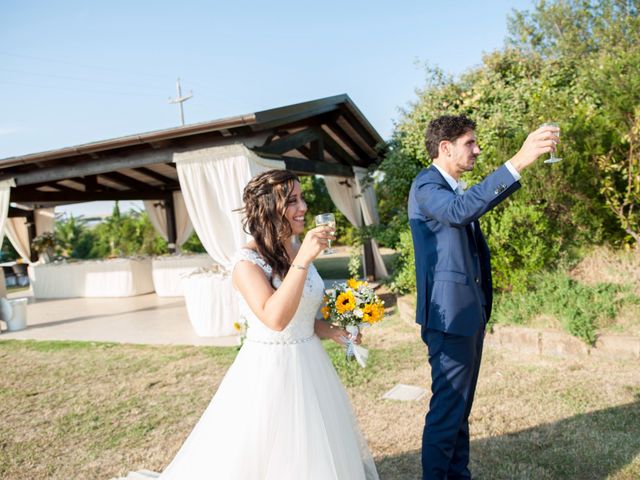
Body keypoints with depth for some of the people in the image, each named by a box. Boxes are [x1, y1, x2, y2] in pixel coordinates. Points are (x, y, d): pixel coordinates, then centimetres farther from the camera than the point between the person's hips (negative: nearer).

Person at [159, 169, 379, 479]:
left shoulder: (300, 251, 3)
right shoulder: (248, 261, -18)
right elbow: (275, 318, -33)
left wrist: (332, 331, 1)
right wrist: (303, 260, -34)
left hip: (310, 366, 7)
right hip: (268, 371, -7)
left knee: (315, 454, 20)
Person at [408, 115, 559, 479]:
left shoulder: (455, 188, 16)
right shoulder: (426, 185, -14)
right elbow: (461, 210, -34)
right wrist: (519, 161, -38)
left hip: (471, 313, 10)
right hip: (449, 315, -9)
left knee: (460, 408, 18)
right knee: (447, 410, -3)